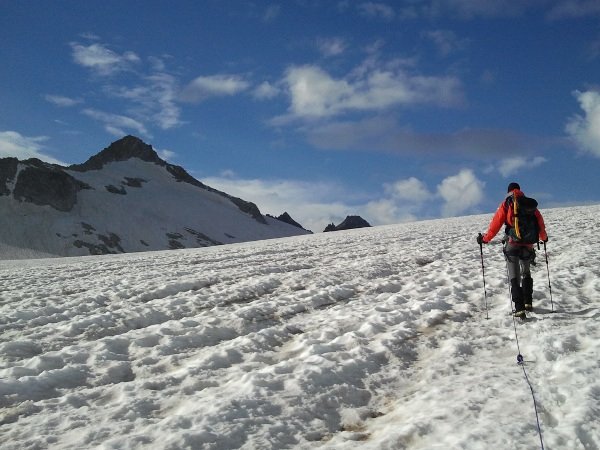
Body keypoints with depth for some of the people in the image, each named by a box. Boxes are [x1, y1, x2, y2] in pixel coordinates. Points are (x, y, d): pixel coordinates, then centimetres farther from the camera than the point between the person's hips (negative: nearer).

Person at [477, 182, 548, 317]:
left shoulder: (506, 204, 1)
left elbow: (496, 223, -4)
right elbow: (539, 221, 12)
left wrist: (485, 239, 4)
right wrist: (543, 237, 29)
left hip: (512, 244, -3)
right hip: (528, 244, 3)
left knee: (514, 277, -1)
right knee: (526, 273, 23)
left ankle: (519, 308, -11)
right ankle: (528, 302, 21)